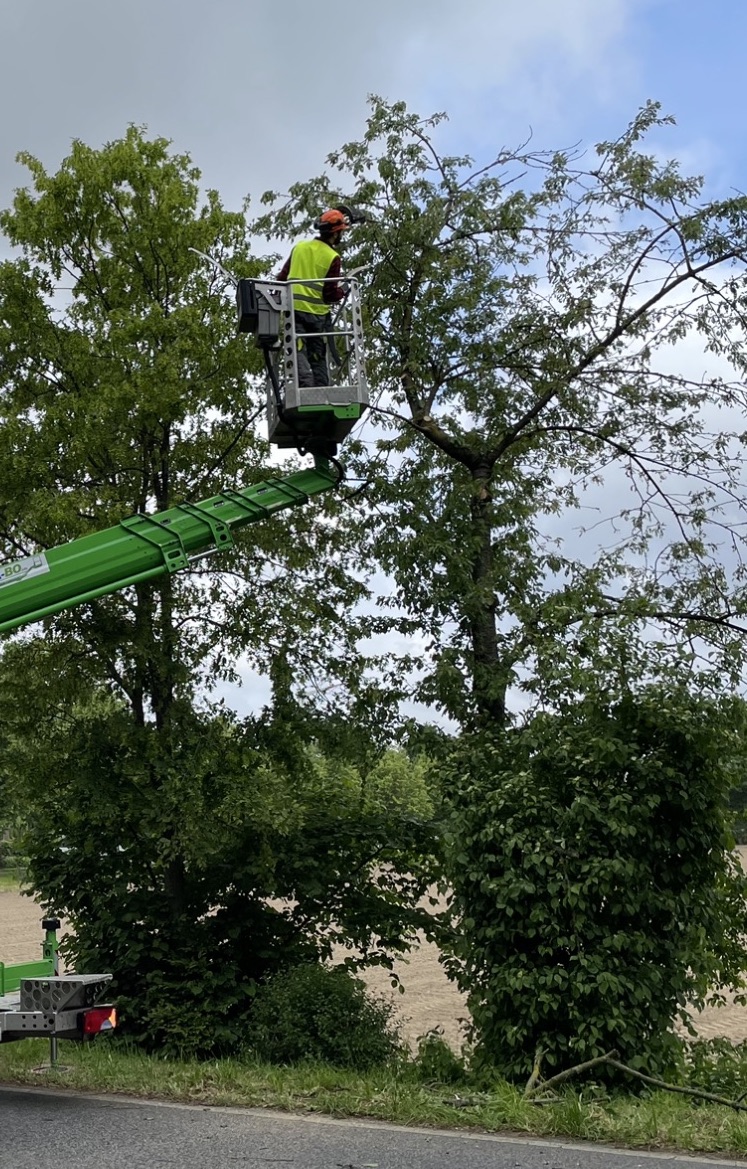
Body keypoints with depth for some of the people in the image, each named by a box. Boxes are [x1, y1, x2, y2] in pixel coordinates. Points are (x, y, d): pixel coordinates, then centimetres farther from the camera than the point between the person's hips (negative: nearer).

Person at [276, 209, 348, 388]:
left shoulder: (299, 247, 6)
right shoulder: (332, 257, -6)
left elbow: (282, 277, 10)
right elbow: (330, 294, -7)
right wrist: (341, 292, 12)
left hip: (295, 309, 1)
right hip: (318, 313, -1)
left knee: (299, 352, -5)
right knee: (318, 357, 10)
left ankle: (306, 383, -25)